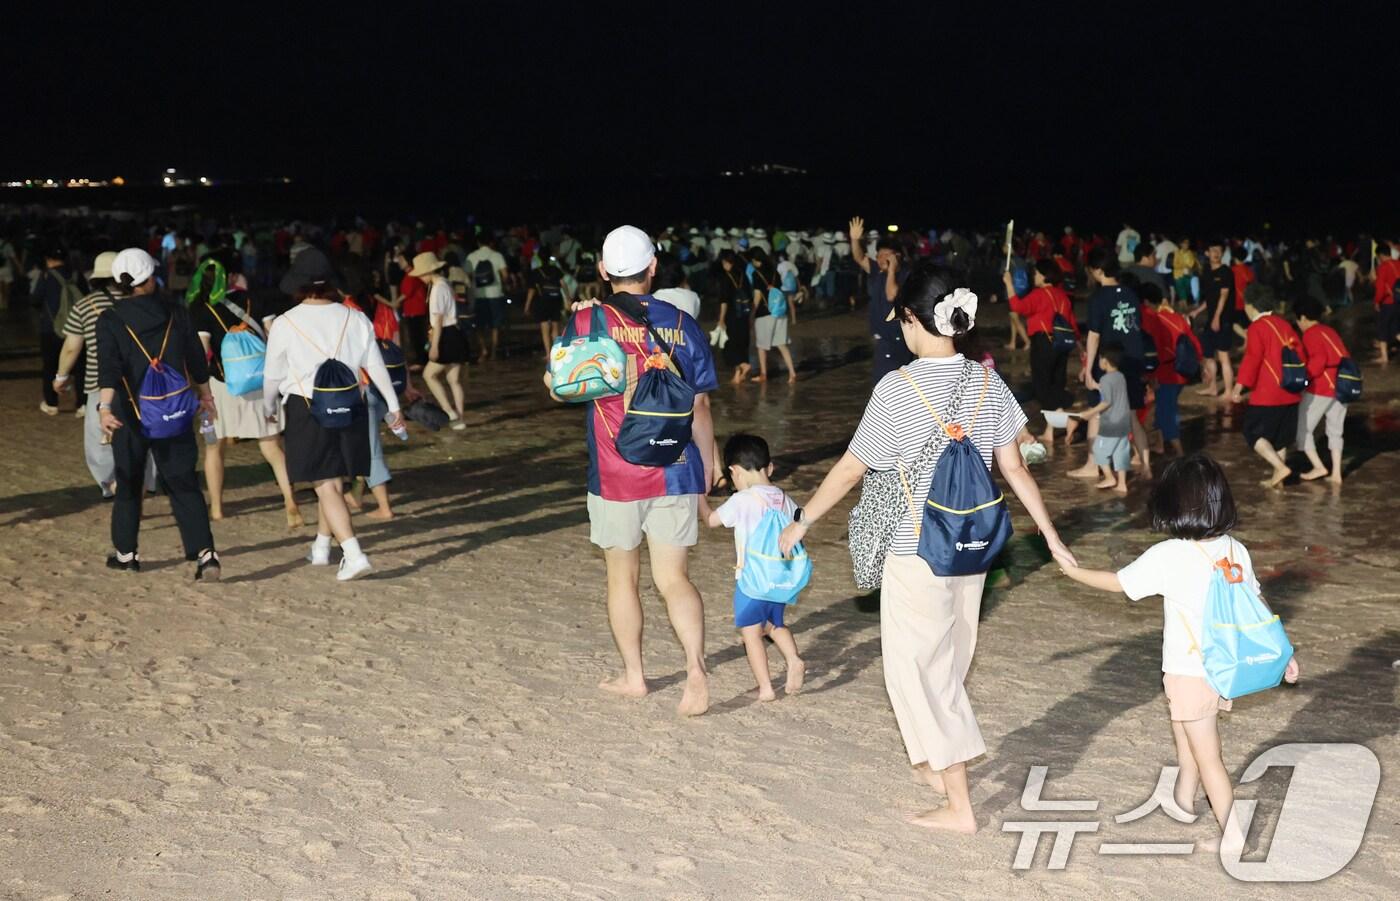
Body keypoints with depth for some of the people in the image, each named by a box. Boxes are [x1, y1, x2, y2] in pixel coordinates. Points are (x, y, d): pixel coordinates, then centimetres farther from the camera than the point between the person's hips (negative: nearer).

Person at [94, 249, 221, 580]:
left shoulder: (110, 320, -6)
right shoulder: (175, 313, 2)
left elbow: (108, 367, -20)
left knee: (128, 484, 15)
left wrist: (105, 407, -28)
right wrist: (205, 395, 23)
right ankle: (205, 553, -12)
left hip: (131, 415, -1)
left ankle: (126, 553, 25)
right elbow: (197, 360, 9)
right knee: (184, 484, 1)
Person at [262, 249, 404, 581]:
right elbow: (376, 366, 6)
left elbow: (272, 375, 3)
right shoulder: (354, 319, 1)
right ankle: (321, 548, 33)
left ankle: (353, 555, -15)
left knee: (326, 486, -3)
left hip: (306, 408, -4)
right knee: (335, 482, 18)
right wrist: (393, 407, 16)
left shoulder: (285, 324, -7)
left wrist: (269, 407, 22)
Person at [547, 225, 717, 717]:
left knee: (622, 576, 15)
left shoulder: (589, 321, -7)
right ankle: (696, 667, -17)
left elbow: (558, 385, 2)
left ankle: (633, 675, 26)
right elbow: (700, 406, 5)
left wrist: (576, 322, 5)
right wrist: (708, 465, 16)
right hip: (676, 472, 2)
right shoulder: (682, 324, 0)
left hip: (615, 474, -1)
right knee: (672, 577, 4)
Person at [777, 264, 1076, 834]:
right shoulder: (988, 383, -1)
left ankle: (959, 807, 6)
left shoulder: (898, 390, -17)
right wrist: (1051, 536, 13)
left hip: (917, 552, -6)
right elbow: (1015, 469, 3)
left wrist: (802, 522, 5)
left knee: (916, 667, 5)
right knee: (947, 662, 22)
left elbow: (851, 469, -9)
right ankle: (939, 764, 39)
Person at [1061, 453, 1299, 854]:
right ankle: (1184, 800, 46)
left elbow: (1118, 582, -9)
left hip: (1189, 674, -7)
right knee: (1187, 734, 28)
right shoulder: (1235, 550, -5)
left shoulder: (1168, 556, -21)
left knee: (1208, 756, 5)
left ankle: (1233, 835, 11)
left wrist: (1073, 571, 8)